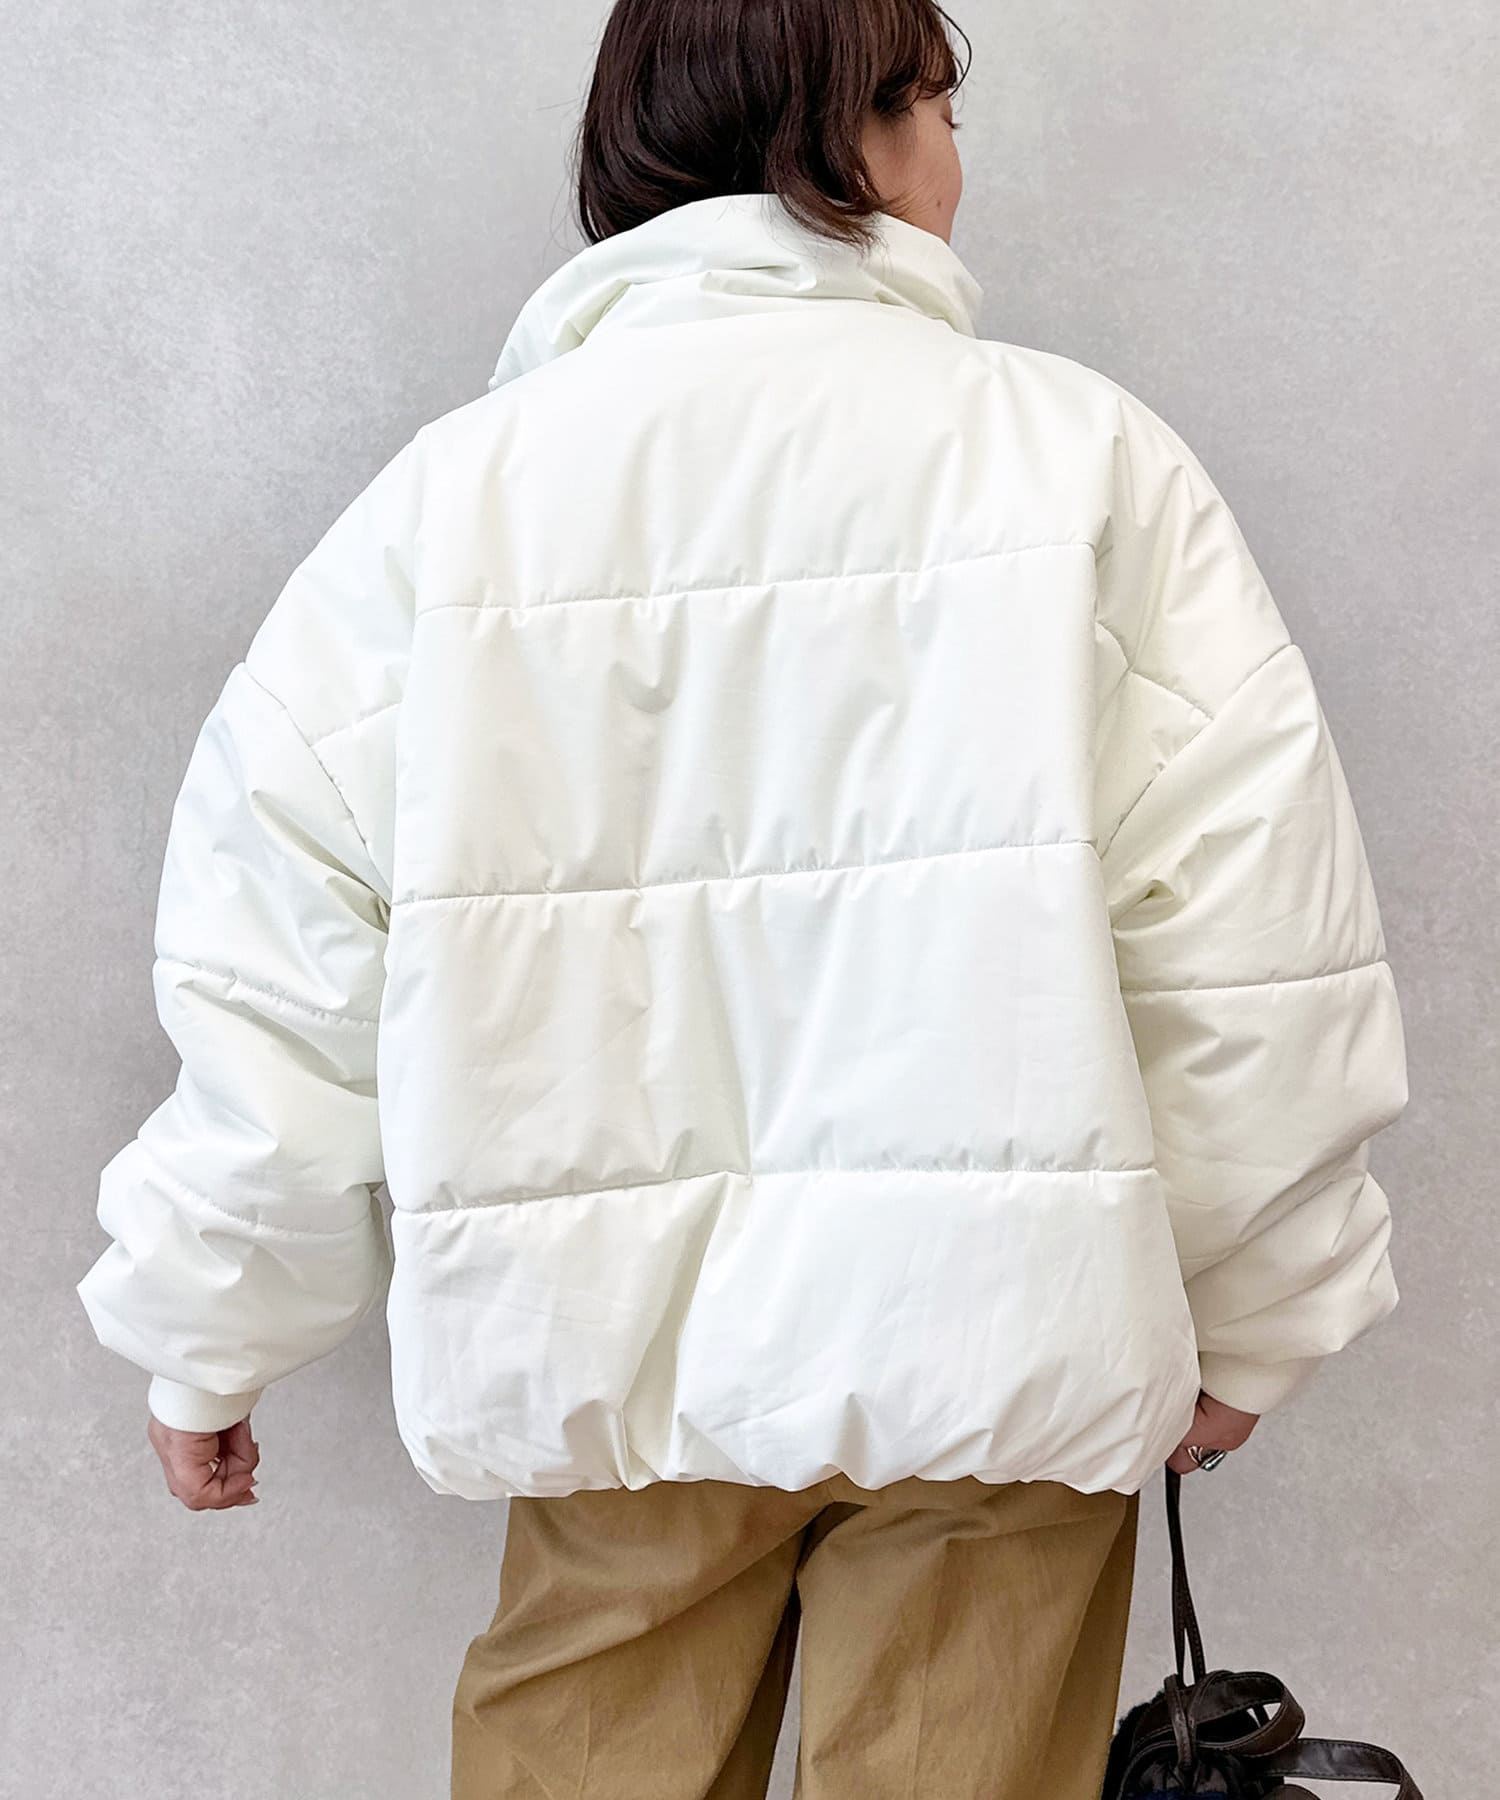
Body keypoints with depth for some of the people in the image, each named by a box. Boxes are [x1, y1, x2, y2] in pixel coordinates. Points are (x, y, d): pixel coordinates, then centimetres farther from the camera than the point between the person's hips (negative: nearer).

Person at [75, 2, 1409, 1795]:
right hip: (1000, 1336, -1)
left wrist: (206, 1338, 12)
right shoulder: (1078, 450, -5)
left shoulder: (450, 491, -1)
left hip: (614, 1353, 2)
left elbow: (275, 960, -1)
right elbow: (1252, 931, -6)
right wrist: (1249, 1313, 8)